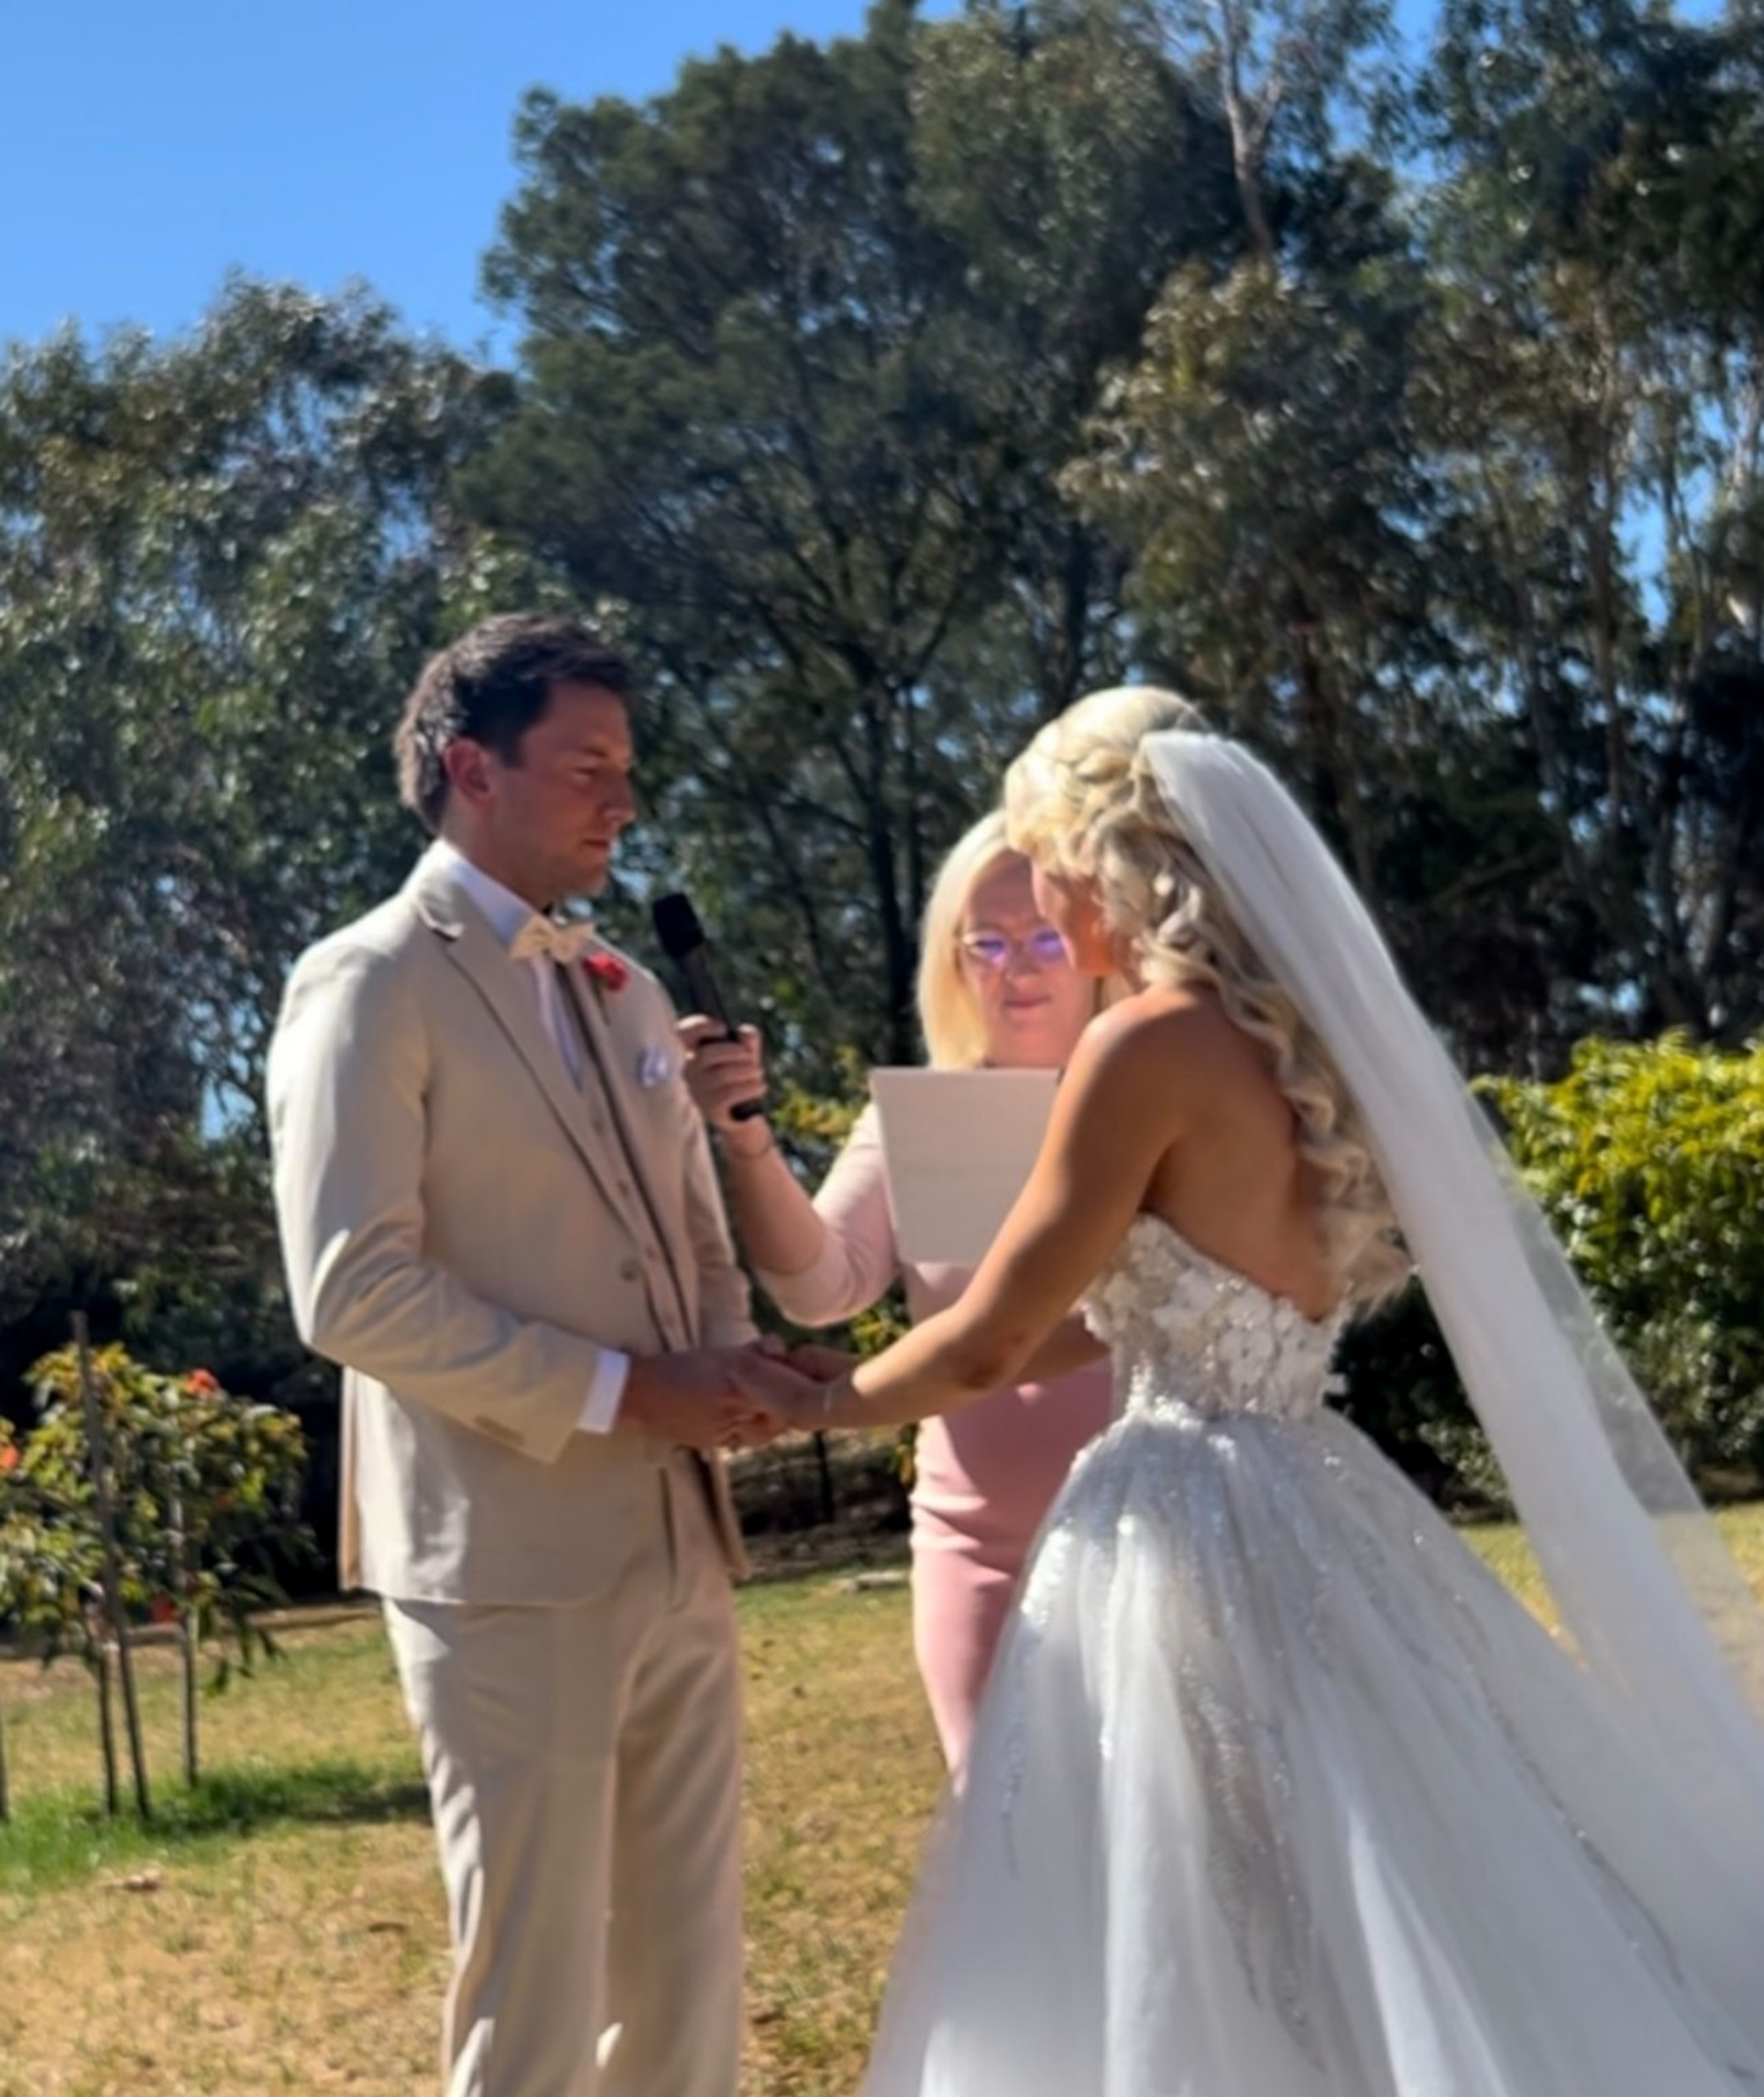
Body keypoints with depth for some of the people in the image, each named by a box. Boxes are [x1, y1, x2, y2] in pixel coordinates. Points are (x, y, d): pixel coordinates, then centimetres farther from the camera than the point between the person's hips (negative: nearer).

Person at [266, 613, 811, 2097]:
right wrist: (611, 1394, -17)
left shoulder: (624, 992, 16)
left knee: (690, 1974, 13)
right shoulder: (371, 984, -8)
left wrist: (732, 1361, 0)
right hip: (510, 1563, -7)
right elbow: (355, 1291, -17)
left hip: (681, 1549, 7)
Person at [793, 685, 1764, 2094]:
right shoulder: (1301, 1033, 10)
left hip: (1192, 1530, -9)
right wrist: (1032, 1360, 28)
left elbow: (987, 1345, -11)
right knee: (1374, 1951, 17)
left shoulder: (1153, 1043, -15)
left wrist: (821, 1402, 6)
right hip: (1306, 1503, 9)